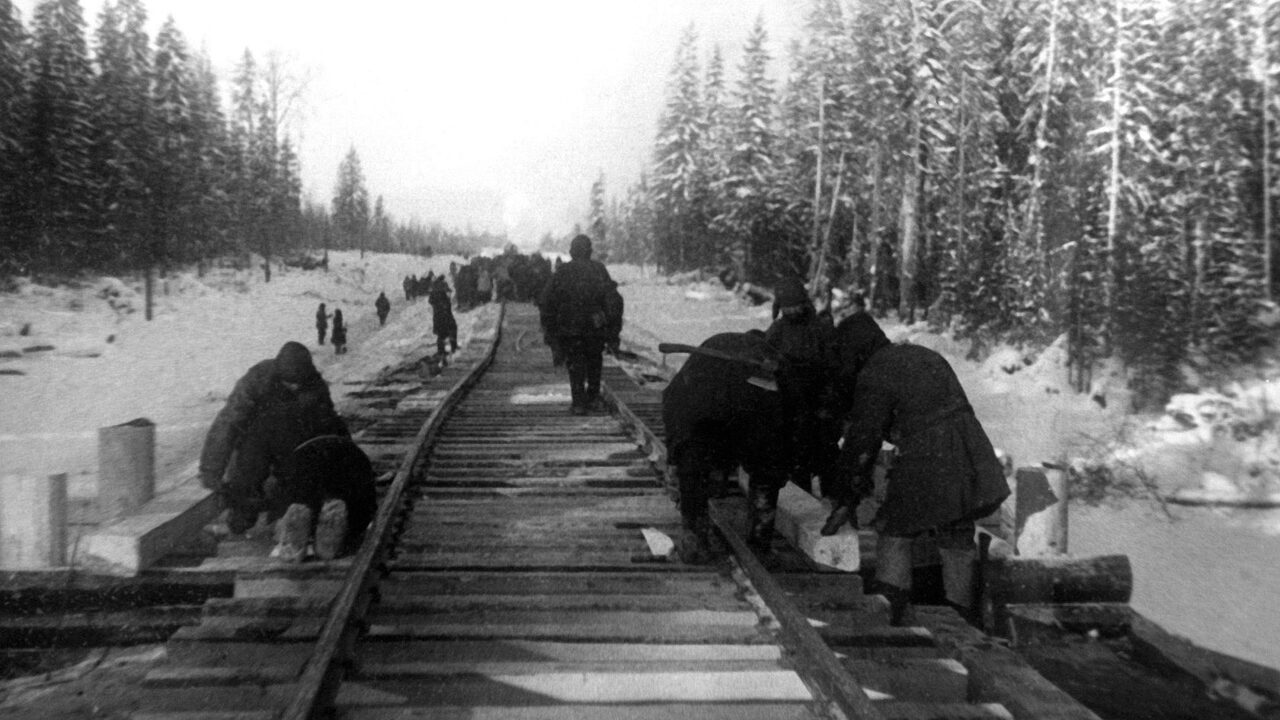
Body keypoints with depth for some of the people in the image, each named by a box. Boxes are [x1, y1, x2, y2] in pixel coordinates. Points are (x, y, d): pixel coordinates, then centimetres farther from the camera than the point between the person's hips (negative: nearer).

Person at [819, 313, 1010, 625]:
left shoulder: (873, 378, -6)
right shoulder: (923, 354, 19)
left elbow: (862, 442, -7)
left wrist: (846, 502, 0)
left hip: (927, 465, -7)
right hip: (971, 457, 7)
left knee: (894, 530, 12)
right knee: (957, 540, 18)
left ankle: (891, 601, 5)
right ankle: (962, 618, 24)